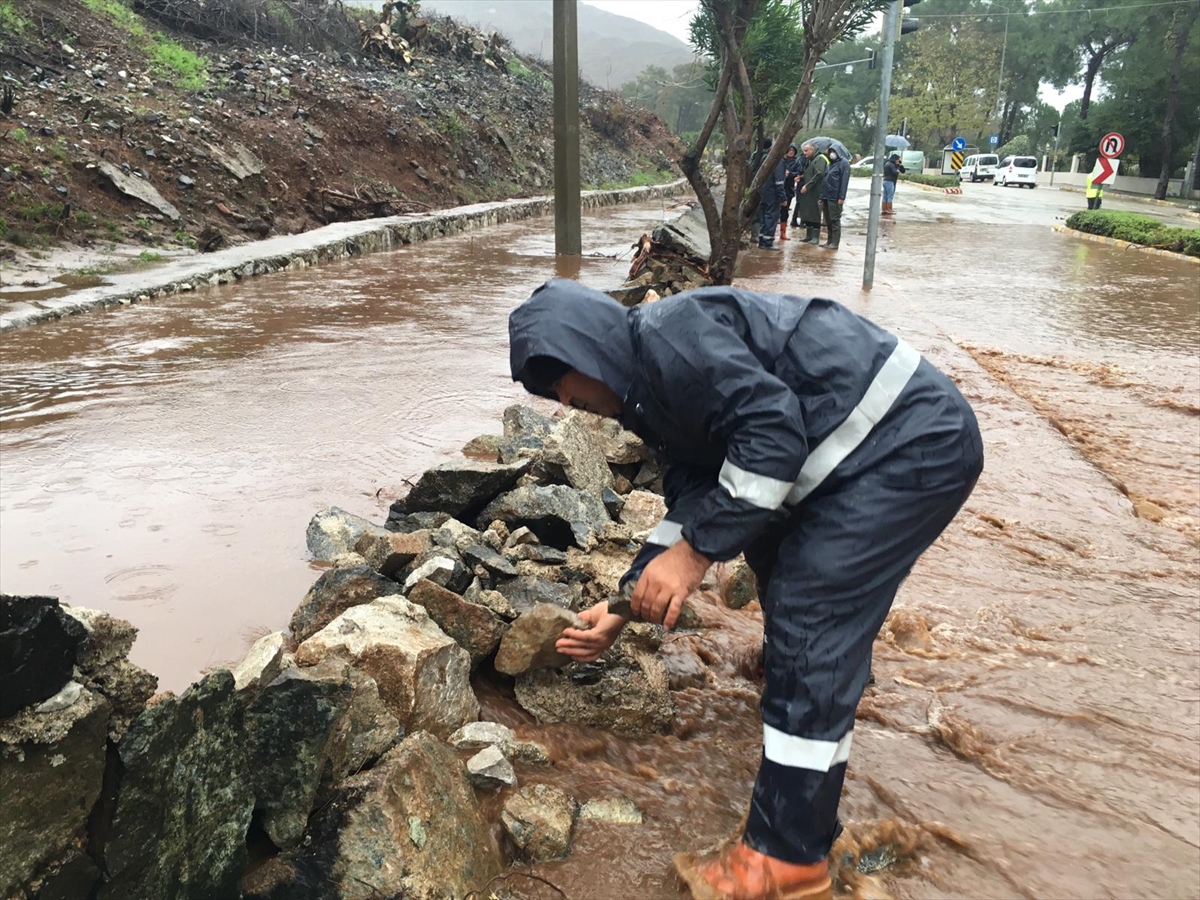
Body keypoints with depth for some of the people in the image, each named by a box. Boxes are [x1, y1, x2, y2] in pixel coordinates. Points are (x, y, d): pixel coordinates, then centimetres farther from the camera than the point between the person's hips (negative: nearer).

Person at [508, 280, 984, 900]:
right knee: (772, 545, 28)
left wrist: (696, 550, -22)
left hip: (915, 439, -10)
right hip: (868, 443, 11)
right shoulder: (650, 393, 13)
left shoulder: (665, 334, -18)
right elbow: (693, 500, 11)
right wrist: (627, 600, 4)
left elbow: (773, 426, -26)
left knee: (810, 625, -12)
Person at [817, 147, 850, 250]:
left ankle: (835, 243, -3)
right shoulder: (830, 164, 20)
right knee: (828, 221, 11)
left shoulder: (843, 163, -5)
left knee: (835, 220, -5)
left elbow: (844, 181, -13)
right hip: (826, 197, 8)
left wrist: (841, 197, -20)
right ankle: (829, 241, 17)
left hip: (835, 198, -8)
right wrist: (821, 197, 16)